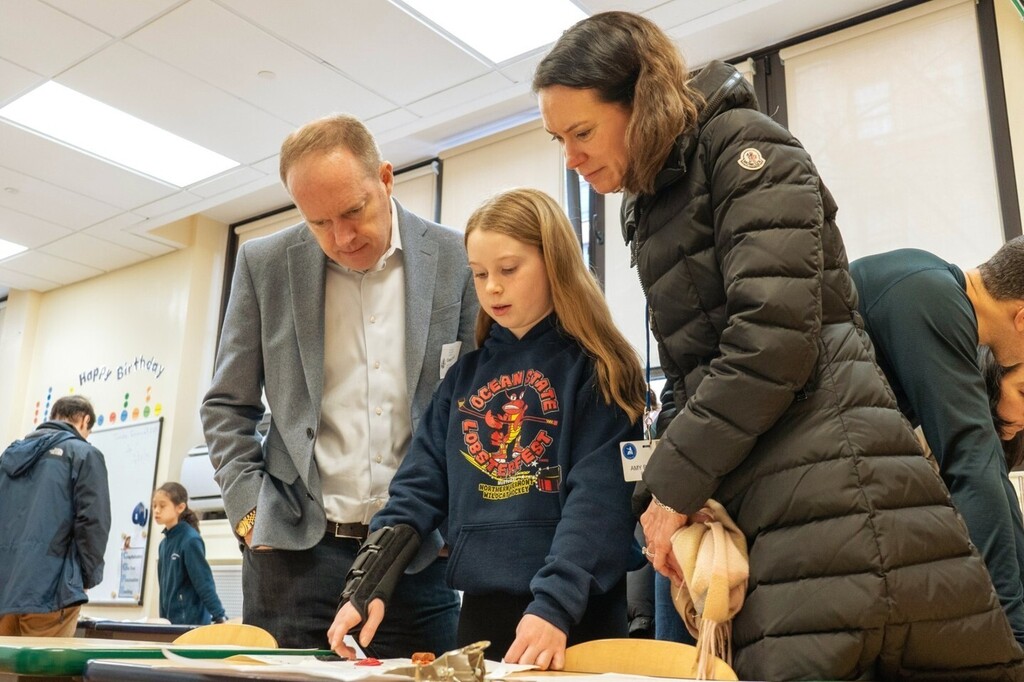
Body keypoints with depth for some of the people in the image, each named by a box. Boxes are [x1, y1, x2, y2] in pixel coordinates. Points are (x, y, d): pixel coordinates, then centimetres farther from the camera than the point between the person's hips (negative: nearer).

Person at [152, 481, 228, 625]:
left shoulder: (190, 540, -13)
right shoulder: (164, 543, 11)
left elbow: (204, 583, -17)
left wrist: (220, 617, -21)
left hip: (191, 622, -7)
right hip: (169, 620, 7)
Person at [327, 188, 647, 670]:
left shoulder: (596, 370, -5)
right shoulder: (465, 374, 10)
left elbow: (600, 500, -15)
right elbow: (419, 486, 4)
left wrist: (555, 605, -25)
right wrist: (368, 584, -7)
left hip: (575, 616, -4)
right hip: (481, 611, 4)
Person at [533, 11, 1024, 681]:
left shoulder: (742, 147, -2)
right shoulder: (652, 206, 21)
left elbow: (773, 335, -15)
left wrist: (673, 483, -11)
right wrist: (670, 490, 5)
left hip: (824, 471, -7)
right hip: (746, 501, 7)